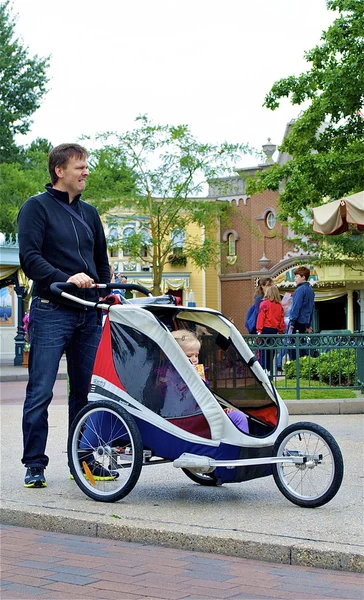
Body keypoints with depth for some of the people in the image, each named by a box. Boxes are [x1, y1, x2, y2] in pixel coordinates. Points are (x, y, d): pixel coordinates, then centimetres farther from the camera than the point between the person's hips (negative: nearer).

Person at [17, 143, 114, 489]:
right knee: (41, 392, -4)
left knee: (86, 391, 8)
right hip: (51, 312, -6)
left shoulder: (89, 213, 19)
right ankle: (35, 465, 4)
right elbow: (30, 258, -11)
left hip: (88, 314, 6)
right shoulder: (36, 207, 0)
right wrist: (66, 279, -23)